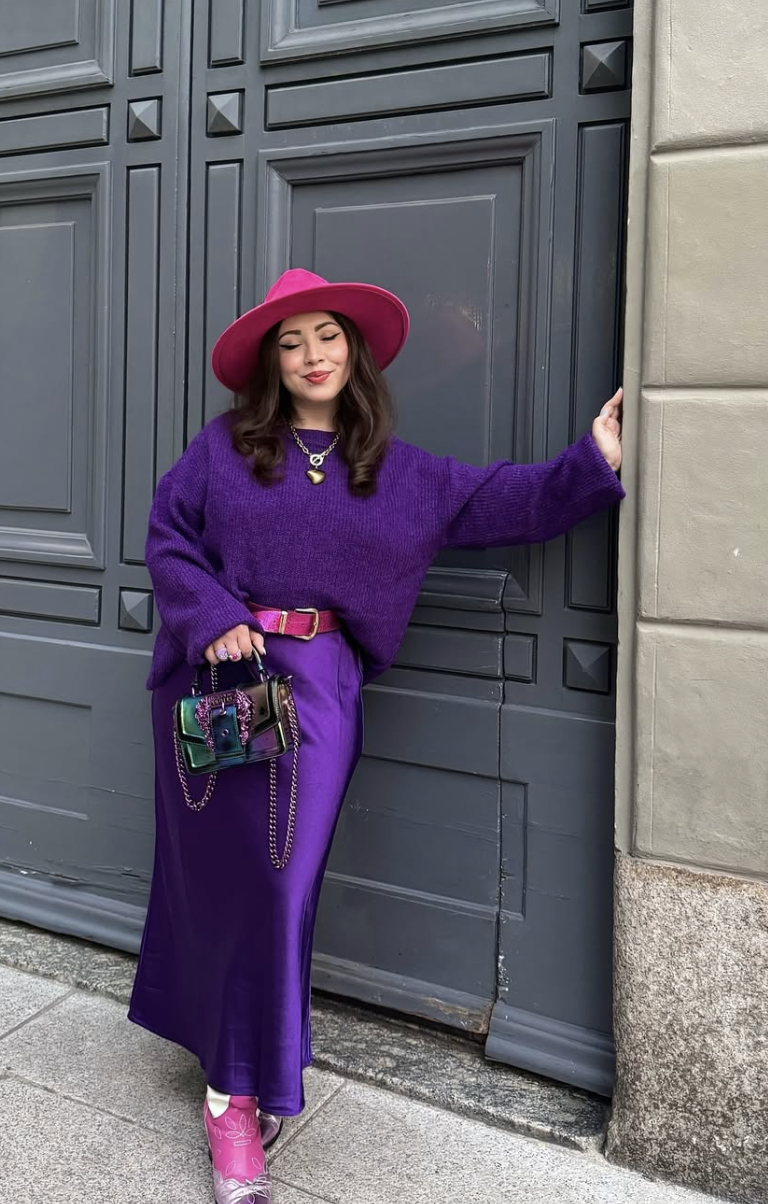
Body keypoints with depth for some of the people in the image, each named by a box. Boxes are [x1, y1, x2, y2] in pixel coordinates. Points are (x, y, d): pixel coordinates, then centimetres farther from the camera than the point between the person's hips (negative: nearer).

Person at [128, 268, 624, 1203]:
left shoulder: (398, 471, 9)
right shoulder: (225, 444, 4)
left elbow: (499, 502, 6)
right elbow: (168, 538, 3)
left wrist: (594, 463, -2)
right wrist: (213, 618, -11)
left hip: (314, 684, 0)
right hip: (214, 673, 0)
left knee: (277, 877, -3)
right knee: (216, 868, 5)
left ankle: (238, 1091, 12)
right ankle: (237, 1068, 25)